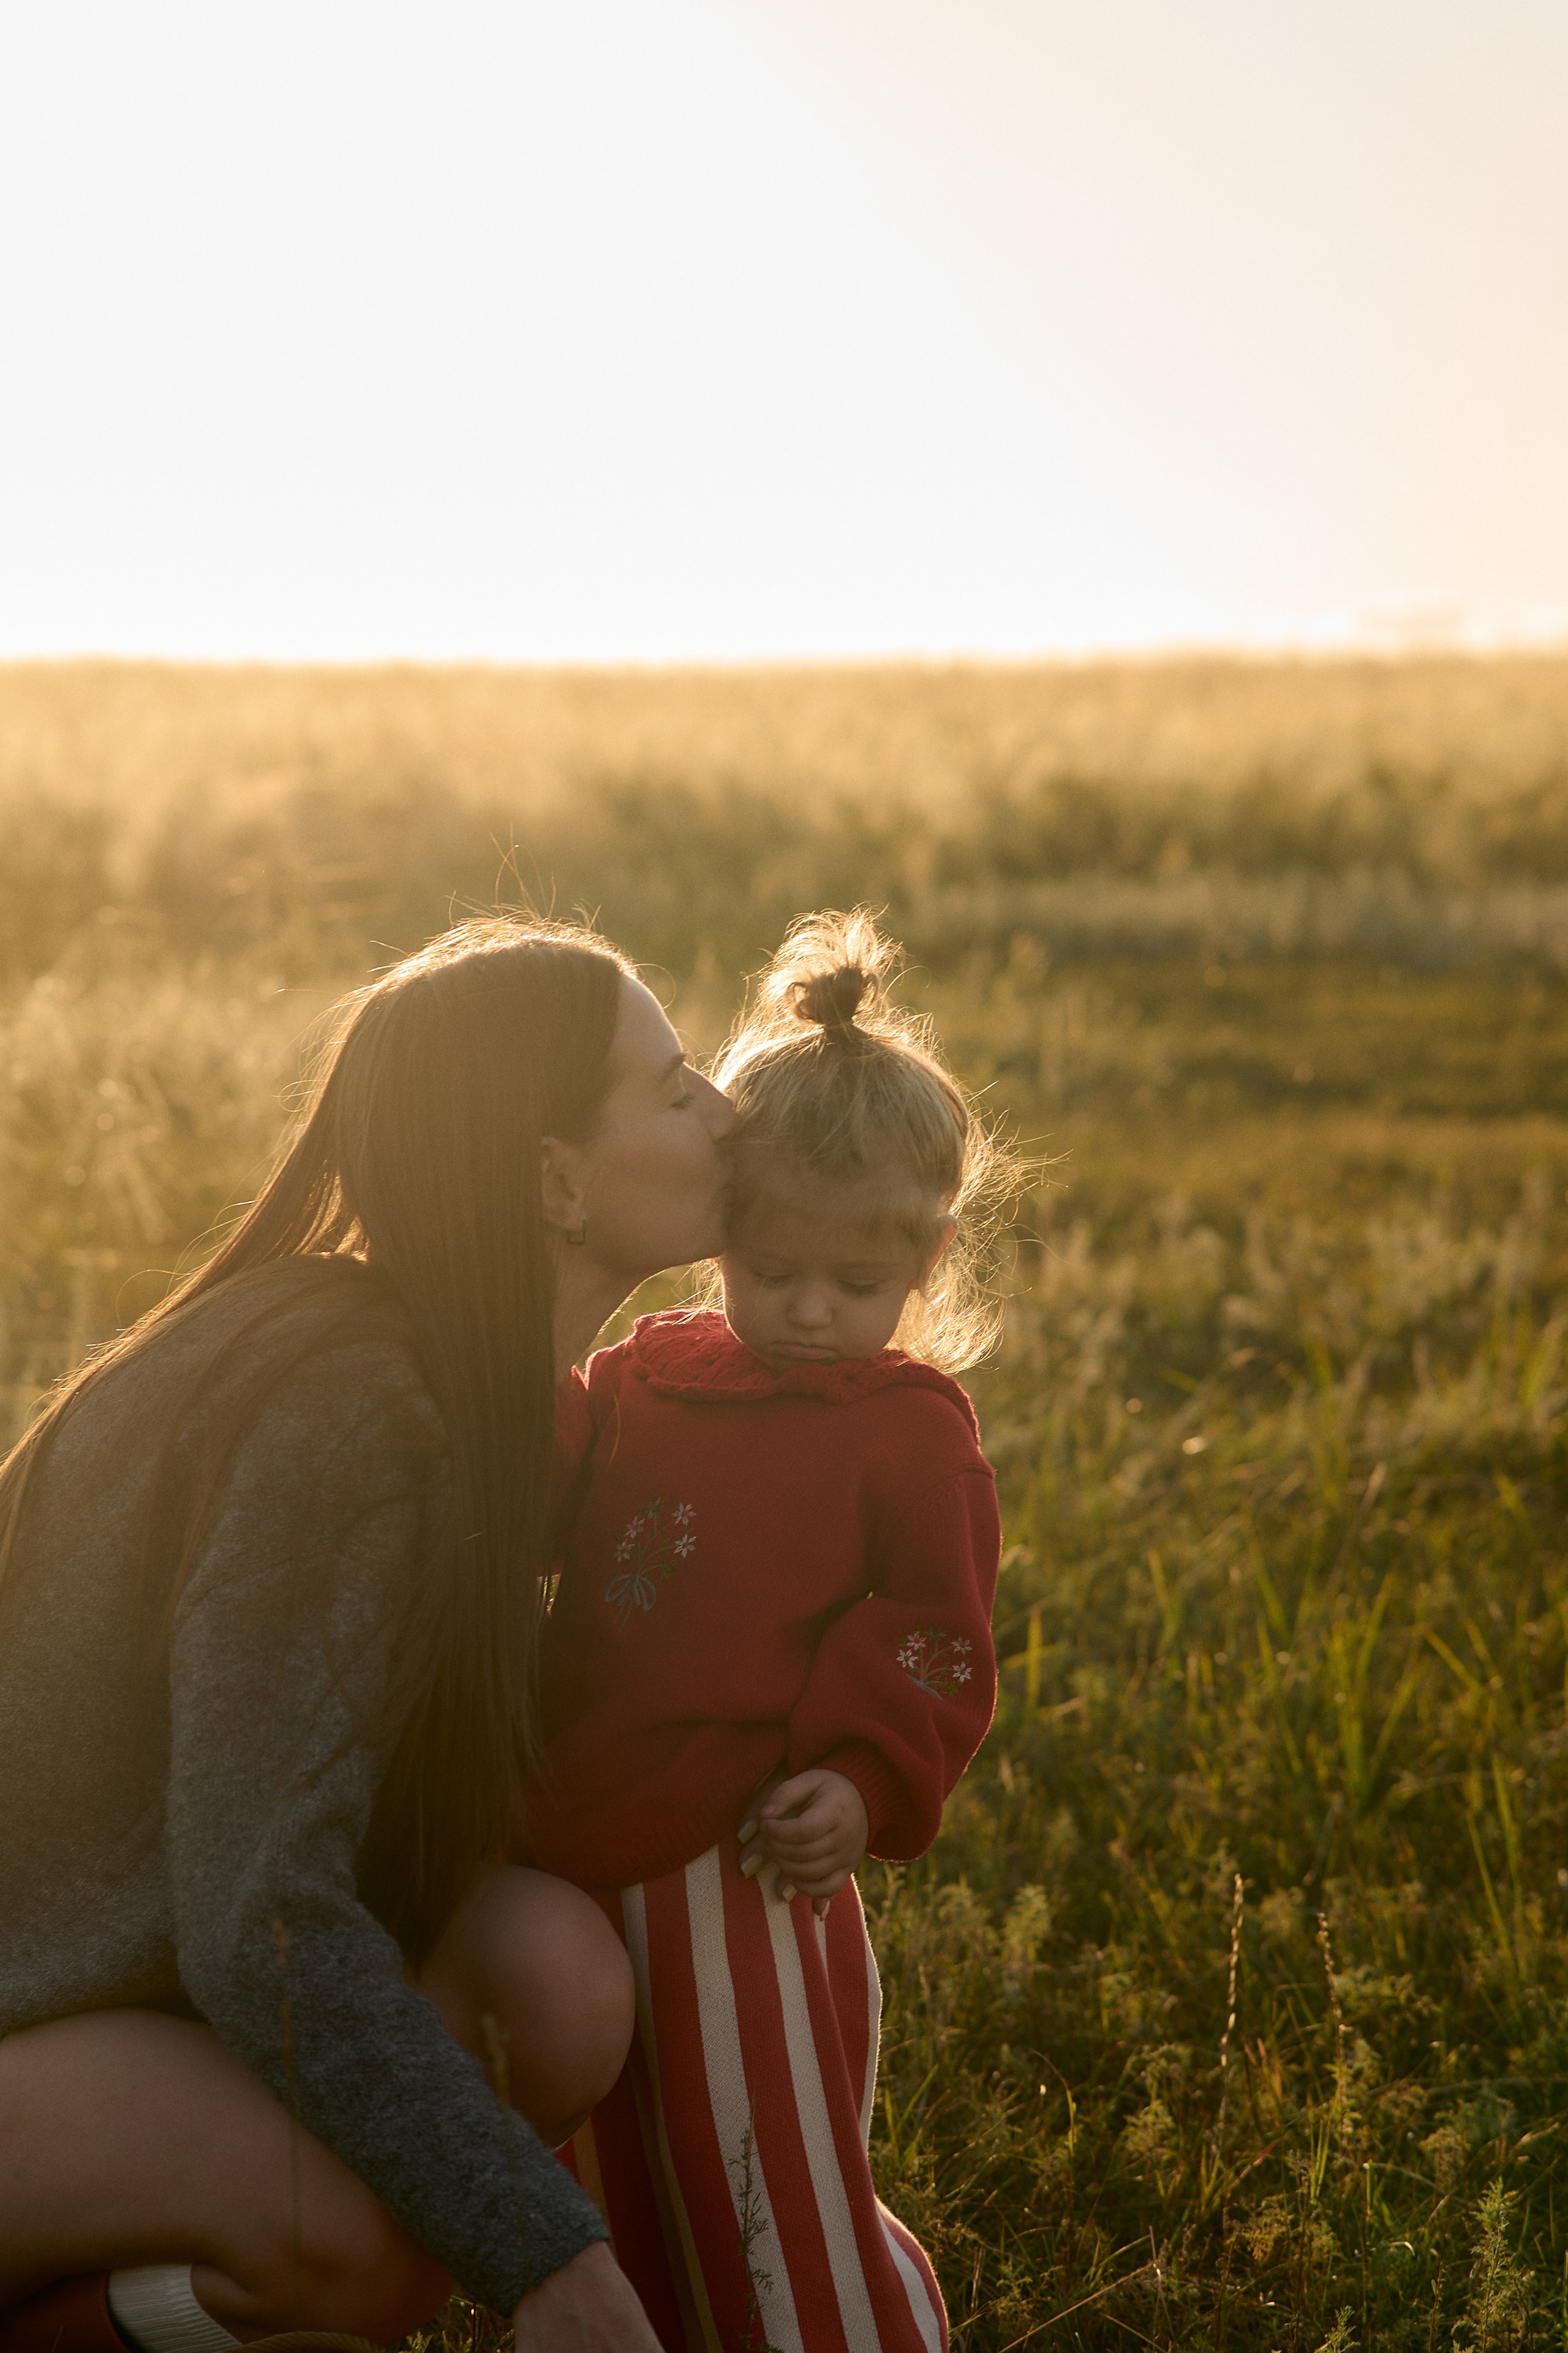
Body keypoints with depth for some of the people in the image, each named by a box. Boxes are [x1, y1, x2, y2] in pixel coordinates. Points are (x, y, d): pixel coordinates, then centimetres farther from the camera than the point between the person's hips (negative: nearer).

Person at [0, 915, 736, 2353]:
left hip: (157, 1981, 9)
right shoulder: (332, 1412, -25)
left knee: (559, 1976, -17)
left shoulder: (480, 1390, 2)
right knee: (380, 2233, -32)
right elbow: (257, 1926, -27)